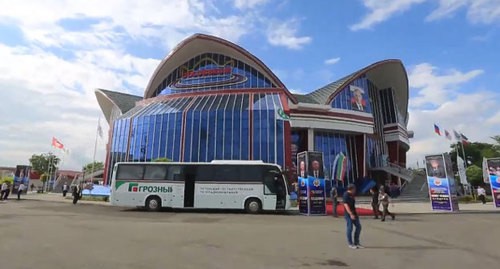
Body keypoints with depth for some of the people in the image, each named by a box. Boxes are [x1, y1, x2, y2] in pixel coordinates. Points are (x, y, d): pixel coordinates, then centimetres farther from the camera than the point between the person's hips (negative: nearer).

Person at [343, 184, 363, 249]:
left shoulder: (351, 195, 14)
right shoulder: (346, 195, -15)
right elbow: (346, 205, -23)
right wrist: (351, 214, -27)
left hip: (354, 213, 10)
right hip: (348, 214, -10)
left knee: (358, 227, 10)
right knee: (350, 228, -2)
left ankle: (356, 242, 20)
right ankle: (350, 244, 9)